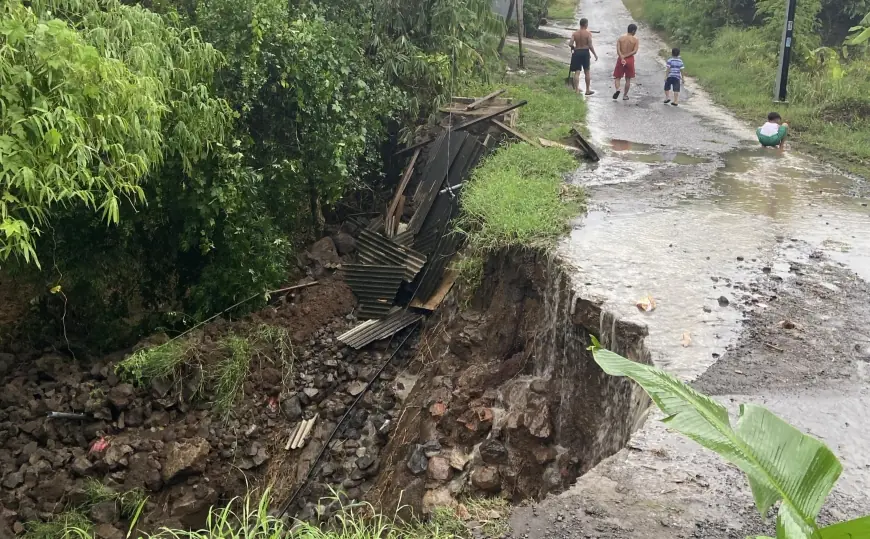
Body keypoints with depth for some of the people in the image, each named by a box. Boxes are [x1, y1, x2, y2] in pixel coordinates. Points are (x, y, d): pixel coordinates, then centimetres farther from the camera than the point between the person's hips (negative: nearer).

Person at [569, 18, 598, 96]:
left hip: (577, 52, 2)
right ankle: (587, 90, 17)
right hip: (585, 52, -2)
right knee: (587, 72, 10)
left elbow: (571, 44, -8)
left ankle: (577, 90, -7)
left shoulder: (575, 34, 1)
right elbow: (590, 46, -10)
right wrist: (595, 54, 0)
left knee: (577, 72, 1)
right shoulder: (588, 33, -6)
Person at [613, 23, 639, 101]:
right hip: (630, 60, -1)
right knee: (628, 79, 11)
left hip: (621, 59, 1)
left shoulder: (620, 38, 1)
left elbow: (618, 50, -12)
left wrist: (622, 58, -19)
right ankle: (625, 95, 14)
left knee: (617, 77, 9)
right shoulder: (635, 40, -4)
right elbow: (634, 51, -16)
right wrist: (626, 56, -14)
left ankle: (618, 89, -19)